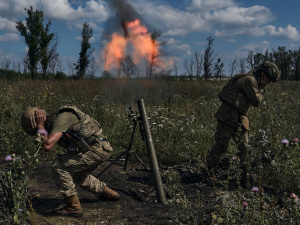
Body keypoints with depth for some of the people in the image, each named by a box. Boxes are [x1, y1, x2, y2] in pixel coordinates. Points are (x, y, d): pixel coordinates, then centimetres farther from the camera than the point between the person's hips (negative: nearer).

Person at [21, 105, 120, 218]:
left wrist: (41, 127, -17)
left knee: (58, 166, -12)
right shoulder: (53, 122, 11)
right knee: (78, 176, 29)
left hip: (96, 149, -10)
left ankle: (73, 208, -5)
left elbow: (47, 146, -30)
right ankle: (108, 193, 44)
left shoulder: (60, 119, -20)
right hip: (102, 149, 10)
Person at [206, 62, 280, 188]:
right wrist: (261, 89, -2)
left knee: (244, 148, 5)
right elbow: (256, 101, -16)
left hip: (239, 119, 10)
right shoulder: (249, 80, -15)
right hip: (228, 117, -10)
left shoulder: (253, 81, 18)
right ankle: (208, 169, 21)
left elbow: (255, 102, 23)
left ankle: (245, 177, 11)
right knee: (221, 146, 1)